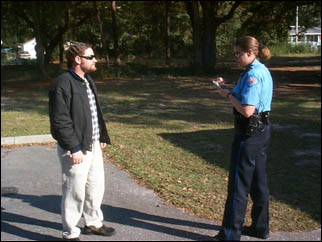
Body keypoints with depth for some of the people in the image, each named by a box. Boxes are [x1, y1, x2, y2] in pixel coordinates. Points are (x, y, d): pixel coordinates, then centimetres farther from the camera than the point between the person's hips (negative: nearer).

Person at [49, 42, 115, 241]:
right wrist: (74, 148, -21)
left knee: (96, 186, 19)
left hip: (93, 145, 9)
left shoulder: (88, 80, 13)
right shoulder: (63, 84, -17)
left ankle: (93, 223, 38)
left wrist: (102, 137, 17)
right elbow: (60, 121, -21)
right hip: (76, 149, -9)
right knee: (75, 191, 0)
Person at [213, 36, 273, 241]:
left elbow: (247, 110, -25)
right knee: (259, 181, 17)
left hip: (249, 133, -10)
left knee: (238, 185, -1)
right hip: (262, 130, 10)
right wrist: (229, 88, 8)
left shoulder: (252, 74, -19)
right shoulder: (263, 71, 12)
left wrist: (228, 95, -11)